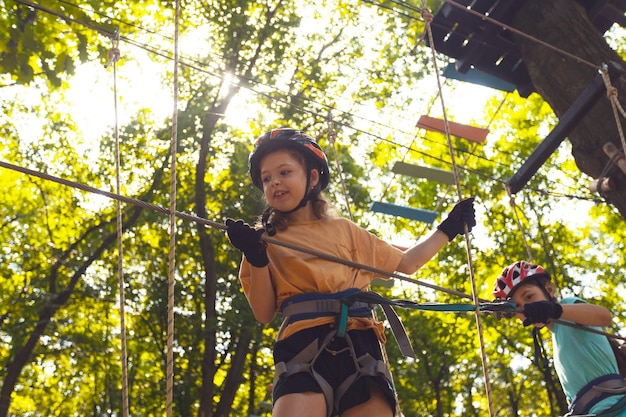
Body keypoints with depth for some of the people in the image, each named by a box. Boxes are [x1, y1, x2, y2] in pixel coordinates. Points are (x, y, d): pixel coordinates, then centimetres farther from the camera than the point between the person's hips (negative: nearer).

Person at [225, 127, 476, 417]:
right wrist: (256, 259, -7)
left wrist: (448, 229, 30)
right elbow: (264, 314, 6)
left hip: (359, 344, 2)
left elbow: (405, 263, 30)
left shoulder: (345, 230, 23)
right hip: (303, 345, -2)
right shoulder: (264, 240, 16)